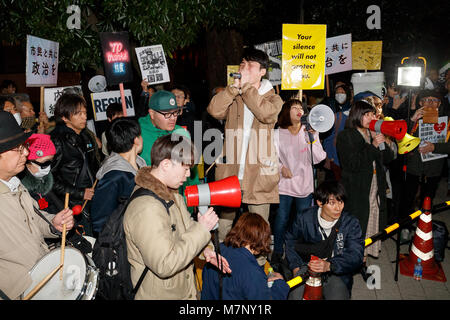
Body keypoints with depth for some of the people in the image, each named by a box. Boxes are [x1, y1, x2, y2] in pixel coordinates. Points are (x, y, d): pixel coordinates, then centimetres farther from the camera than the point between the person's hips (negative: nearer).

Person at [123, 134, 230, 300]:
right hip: (159, 294, -8)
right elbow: (164, 265, -32)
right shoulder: (146, 209, -30)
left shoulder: (171, 194, 2)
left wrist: (205, 248, -2)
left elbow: (186, 224, 17)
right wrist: (201, 229, -26)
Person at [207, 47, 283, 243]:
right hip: (229, 170, 2)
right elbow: (214, 110, -9)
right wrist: (235, 86, -12)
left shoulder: (273, 98, 5)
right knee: (224, 223, 11)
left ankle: (260, 257, 21)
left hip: (259, 172, -2)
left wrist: (246, 86, -13)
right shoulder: (232, 96, 11)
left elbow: (267, 114, -18)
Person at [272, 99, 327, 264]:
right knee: (281, 220, 1)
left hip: (305, 185, 1)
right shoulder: (278, 134, 3)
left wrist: (313, 137, -15)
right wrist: (281, 167, -10)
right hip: (284, 184, -1)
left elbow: (318, 158, -7)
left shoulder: (309, 132, 3)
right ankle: (277, 252, 22)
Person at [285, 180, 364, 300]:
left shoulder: (351, 223, -8)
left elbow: (356, 256, -15)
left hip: (337, 273, 0)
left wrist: (329, 265, -32)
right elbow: (290, 240, 14)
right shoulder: (305, 219, -4)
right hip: (307, 268, 0)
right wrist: (296, 267, 3)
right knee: (296, 296, -22)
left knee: (338, 296, -25)